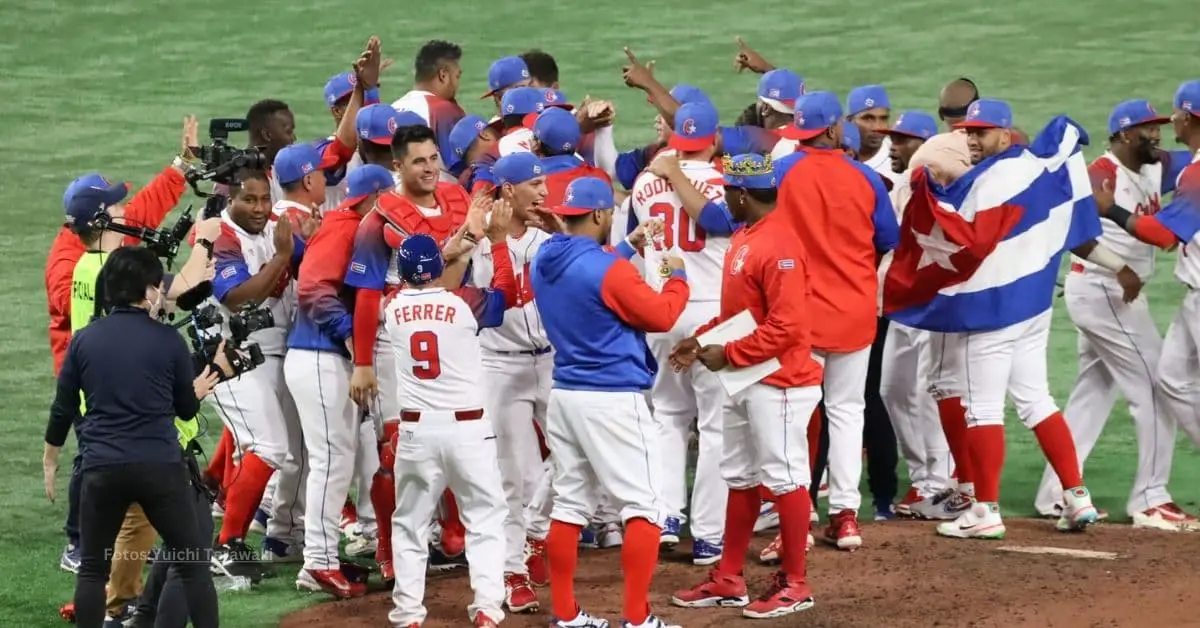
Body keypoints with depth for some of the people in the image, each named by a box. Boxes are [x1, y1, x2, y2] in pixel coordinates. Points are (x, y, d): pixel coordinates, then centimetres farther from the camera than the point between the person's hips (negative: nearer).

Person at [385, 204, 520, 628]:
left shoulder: (393, 310, 0)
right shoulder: (464, 303, -9)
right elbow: (506, 290, 8)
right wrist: (499, 238, 16)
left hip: (415, 430, 2)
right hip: (467, 428, -2)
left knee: (411, 524, 11)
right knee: (485, 518, 6)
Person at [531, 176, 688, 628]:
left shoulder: (544, 263, 5)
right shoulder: (608, 269, -18)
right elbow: (661, 316, -9)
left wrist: (626, 249, 30)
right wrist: (678, 277, 7)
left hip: (564, 396, 8)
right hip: (612, 399, -8)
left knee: (570, 504, 13)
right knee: (644, 505, -3)